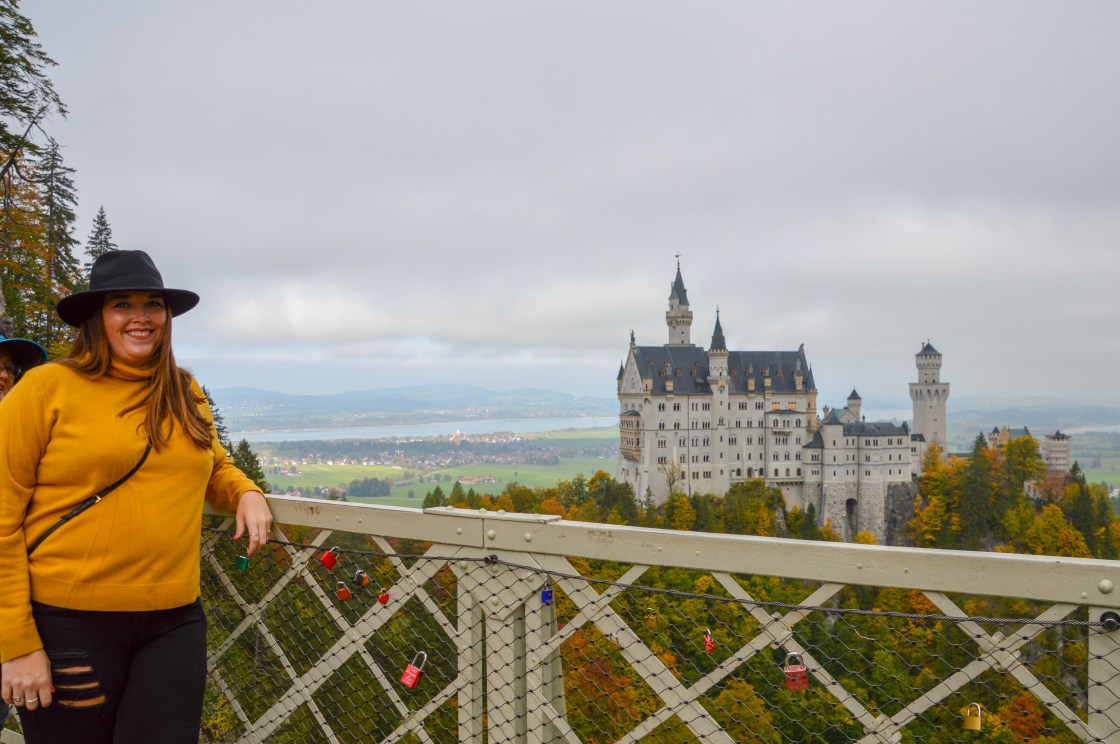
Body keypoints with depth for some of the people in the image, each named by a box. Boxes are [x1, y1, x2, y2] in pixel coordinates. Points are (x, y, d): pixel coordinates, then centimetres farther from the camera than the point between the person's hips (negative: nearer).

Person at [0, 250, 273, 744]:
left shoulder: (184, 393, 8)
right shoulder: (46, 388, -7)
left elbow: (214, 466, 25)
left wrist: (245, 493, 3)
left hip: (175, 621, 4)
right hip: (69, 622, -4)